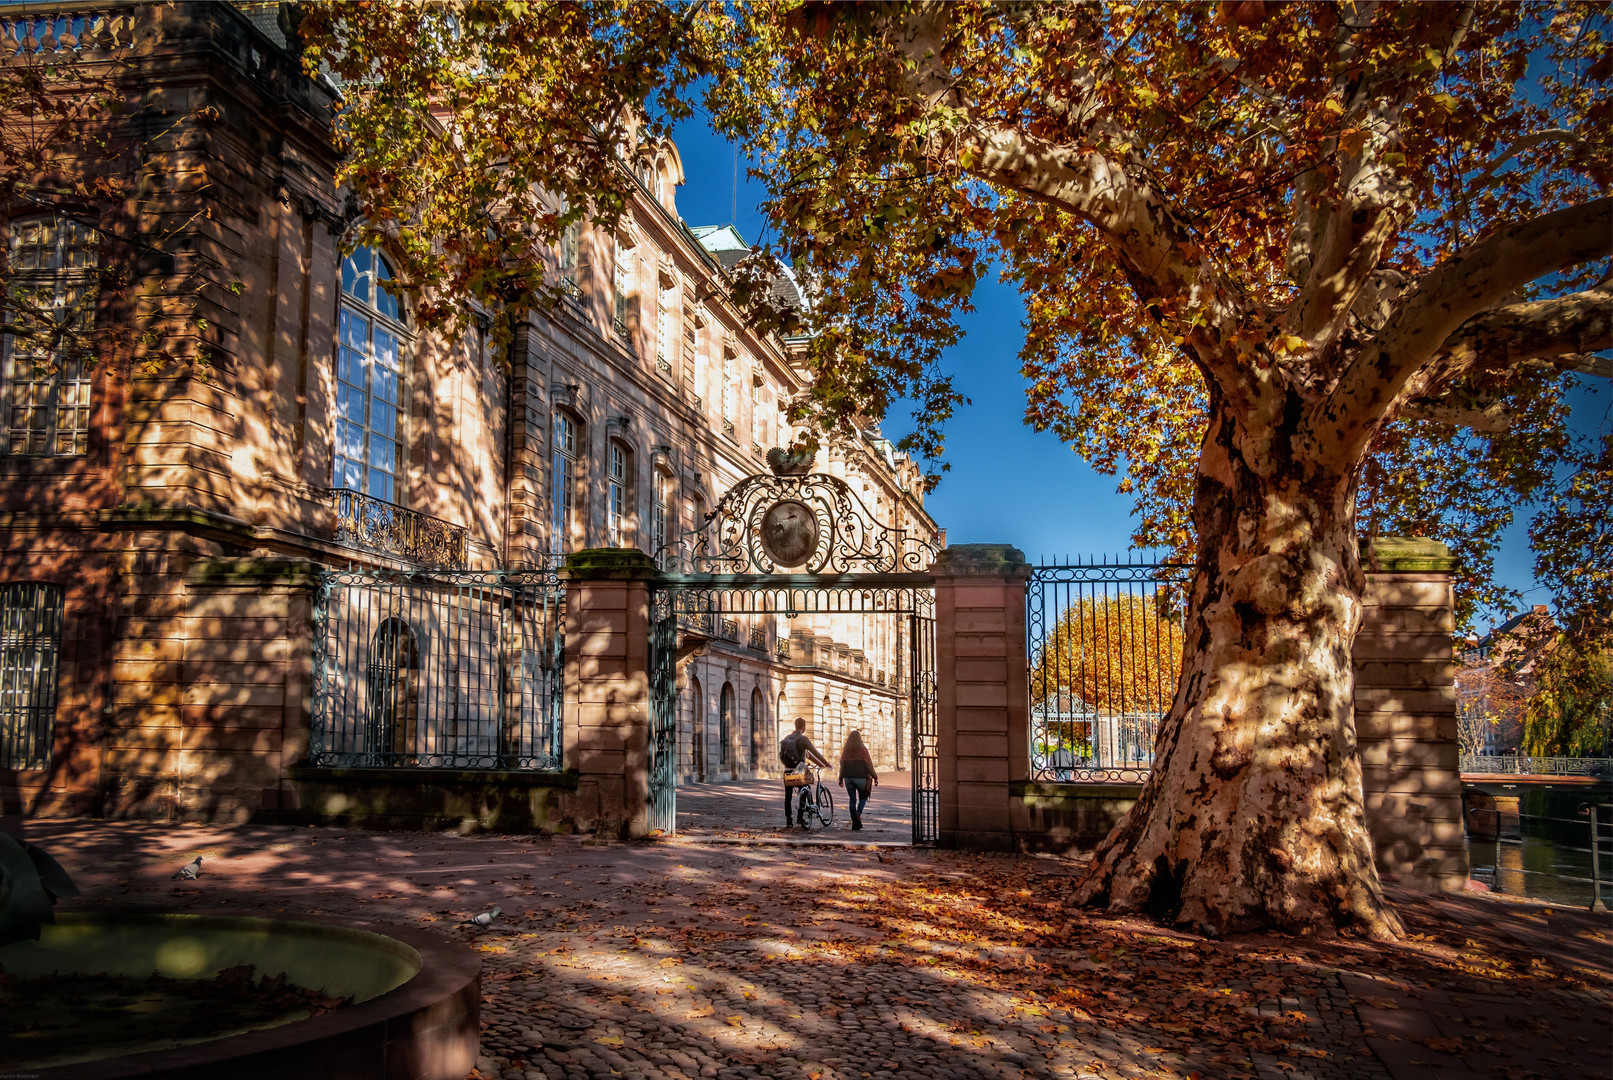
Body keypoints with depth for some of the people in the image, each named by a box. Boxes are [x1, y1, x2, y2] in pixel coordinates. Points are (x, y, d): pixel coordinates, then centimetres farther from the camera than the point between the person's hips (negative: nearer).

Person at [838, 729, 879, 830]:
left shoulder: (845, 750, 2)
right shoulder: (863, 750, -7)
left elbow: (842, 765, 5)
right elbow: (869, 765, -6)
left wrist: (841, 779, 13)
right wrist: (875, 777, 2)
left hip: (848, 778, 3)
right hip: (860, 777, -3)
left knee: (852, 799, 8)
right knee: (863, 797, 14)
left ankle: (855, 822, 5)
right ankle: (858, 812, -13)